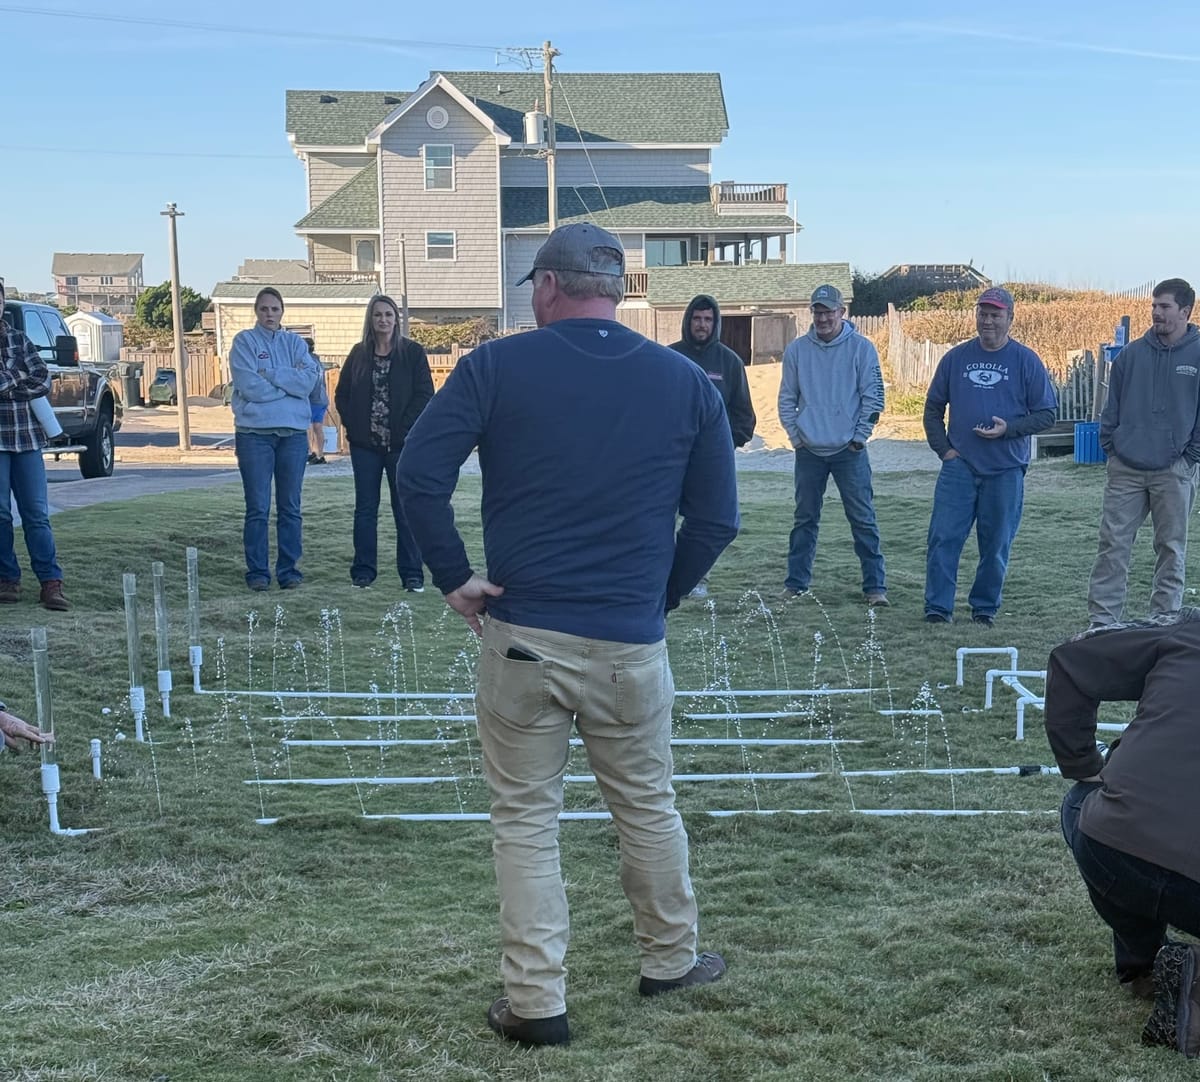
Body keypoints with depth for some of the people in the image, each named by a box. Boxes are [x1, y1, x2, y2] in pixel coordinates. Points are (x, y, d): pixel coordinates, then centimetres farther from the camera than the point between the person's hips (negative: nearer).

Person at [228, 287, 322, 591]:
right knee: (258, 508, -1)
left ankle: (288, 569, 12)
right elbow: (250, 386, -11)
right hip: (254, 432, -3)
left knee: (290, 507, 5)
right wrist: (291, 382, -4)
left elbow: (308, 380, -5)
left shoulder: (295, 343, 12)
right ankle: (257, 571, 6)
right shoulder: (244, 341, 2)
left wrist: (270, 374, -11)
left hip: (294, 432, 3)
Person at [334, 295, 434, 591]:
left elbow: (425, 395, -6)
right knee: (365, 508, 8)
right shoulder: (359, 354, 8)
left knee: (405, 509, -1)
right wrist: (352, 425, -1)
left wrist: (404, 428, -12)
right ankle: (363, 570, 16)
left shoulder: (412, 352, -1)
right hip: (365, 444, 3)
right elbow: (342, 394, 12)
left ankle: (412, 573, 5)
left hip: (401, 443, -3)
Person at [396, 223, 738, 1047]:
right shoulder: (686, 382, 2)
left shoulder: (496, 366, -3)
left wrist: (454, 577, -1)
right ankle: (671, 960, 36)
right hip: (631, 643, 2)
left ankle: (537, 1003, 15)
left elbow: (419, 473, -11)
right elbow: (717, 518, 3)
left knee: (526, 819, 10)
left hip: (521, 634, -1)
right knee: (649, 808, 19)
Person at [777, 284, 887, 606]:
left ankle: (875, 585, 5)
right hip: (809, 451, 2)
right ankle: (796, 583, 17)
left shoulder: (861, 348, -4)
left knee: (863, 519, -1)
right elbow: (787, 399, 8)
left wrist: (859, 437, -6)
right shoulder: (797, 350, 3)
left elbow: (873, 397, -3)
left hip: (849, 450, -2)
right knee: (805, 519, 9)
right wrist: (796, 435, 1)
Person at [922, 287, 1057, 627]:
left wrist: (1009, 428, -13)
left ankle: (985, 608, 19)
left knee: (996, 545, 5)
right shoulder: (956, 357, 8)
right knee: (943, 538, -5)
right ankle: (938, 607, 2)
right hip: (958, 465, 1)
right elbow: (933, 407, 14)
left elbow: (1046, 414, 2)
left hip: (1005, 471, -1)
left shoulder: (1026, 361, 2)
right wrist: (943, 448, 2)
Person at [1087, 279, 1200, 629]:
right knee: (1113, 546, 0)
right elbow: (1112, 405, 11)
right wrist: (1110, 446, 4)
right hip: (1125, 469, 2)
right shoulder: (1132, 354, 6)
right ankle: (1102, 620, 5)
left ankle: (1165, 619, 17)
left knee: (1171, 549, 8)